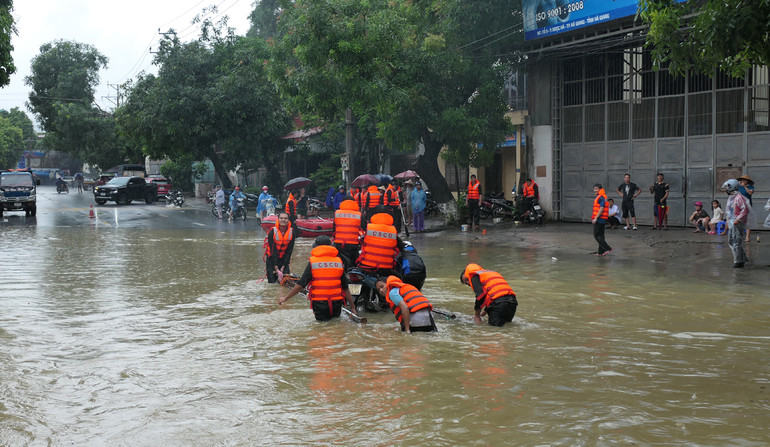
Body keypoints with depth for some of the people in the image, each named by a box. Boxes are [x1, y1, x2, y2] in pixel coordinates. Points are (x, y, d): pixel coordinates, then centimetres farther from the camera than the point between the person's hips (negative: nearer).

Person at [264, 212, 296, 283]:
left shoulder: (291, 232, -10)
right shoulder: (272, 232, -18)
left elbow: (289, 251, -6)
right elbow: (272, 250, -17)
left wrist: (283, 267, -11)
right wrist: (276, 269, -21)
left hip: (284, 259, 2)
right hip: (272, 258, -2)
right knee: (272, 282, -9)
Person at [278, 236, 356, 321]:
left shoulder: (312, 262, -4)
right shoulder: (339, 262, 4)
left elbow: (300, 285, -5)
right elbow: (345, 288, 7)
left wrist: (285, 298, 7)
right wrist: (353, 307, 16)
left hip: (319, 303, -3)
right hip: (336, 304, 3)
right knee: (336, 316, 25)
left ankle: (323, 317, -16)